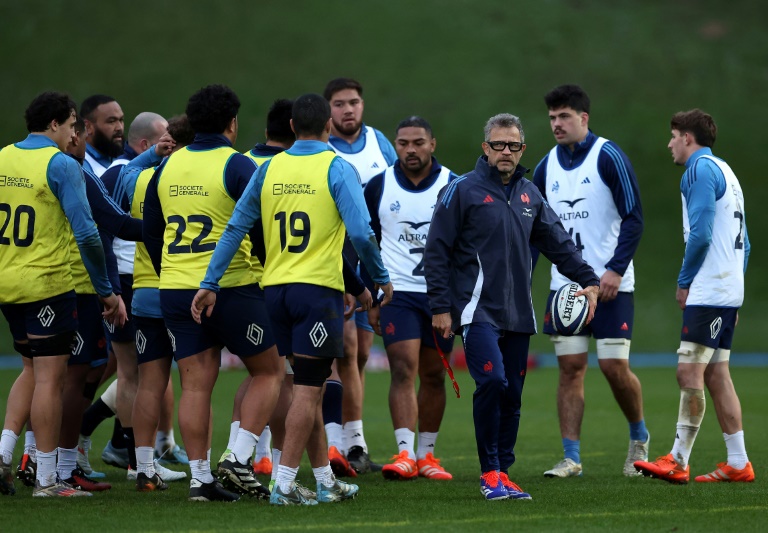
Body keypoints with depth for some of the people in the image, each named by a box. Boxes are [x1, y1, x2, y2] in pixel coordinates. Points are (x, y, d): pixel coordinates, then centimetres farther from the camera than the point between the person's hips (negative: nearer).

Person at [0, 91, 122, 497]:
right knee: (50, 377, -1)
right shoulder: (60, 165, -12)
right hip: (46, 285, -7)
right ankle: (47, 479, 2)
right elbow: (86, 233, -16)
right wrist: (106, 291, -11)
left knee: (34, 369, 21)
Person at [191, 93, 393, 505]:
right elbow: (360, 232, -15)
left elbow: (235, 228, 5)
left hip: (275, 288, 5)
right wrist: (381, 278, -1)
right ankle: (284, 484, -10)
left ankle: (326, 481, 21)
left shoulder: (269, 169, 7)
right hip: (319, 287, -5)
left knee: (307, 388, 15)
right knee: (307, 389, -4)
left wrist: (210, 283, 7)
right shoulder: (337, 169, -6)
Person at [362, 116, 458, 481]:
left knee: (433, 376, 6)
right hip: (397, 292, -1)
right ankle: (405, 453, -19)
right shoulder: (378, 187, 3)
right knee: (403, 369, -14)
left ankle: (426, 454, 16)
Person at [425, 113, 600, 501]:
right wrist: (441, 306, -7)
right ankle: (490, 473, -9)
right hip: (478, 309, -6)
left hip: (518, 315, 6)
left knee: (512, 393, 5)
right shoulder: (462, 190, -2)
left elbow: (558, 243, 21)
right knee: (492, 381, -19)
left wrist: (588, 280, 9)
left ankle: (502, 473, 15)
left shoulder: (529, 195, 15)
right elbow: (436, 251, -3)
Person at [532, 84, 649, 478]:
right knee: (570, 368, 0)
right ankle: (571, 457, 2)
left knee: (614, 366, -7)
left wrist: (615, 269, -19)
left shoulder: (608, 157, -8)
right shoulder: (547, 166, 9)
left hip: (610, 283, -5)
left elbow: (633, 217, -10)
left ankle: (639, 437, 18)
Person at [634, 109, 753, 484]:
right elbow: (742, 241, 22)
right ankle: (738, 464, 7)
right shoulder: (725, 171, 21)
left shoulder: (700, 170, -9)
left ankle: (679, 461, -10)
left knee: (690, 372, -9)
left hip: (707, 292, -10)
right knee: (716, 375, 8)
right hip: (728, 291, 10)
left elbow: (701, 234, -19)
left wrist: (684, 281, -7)